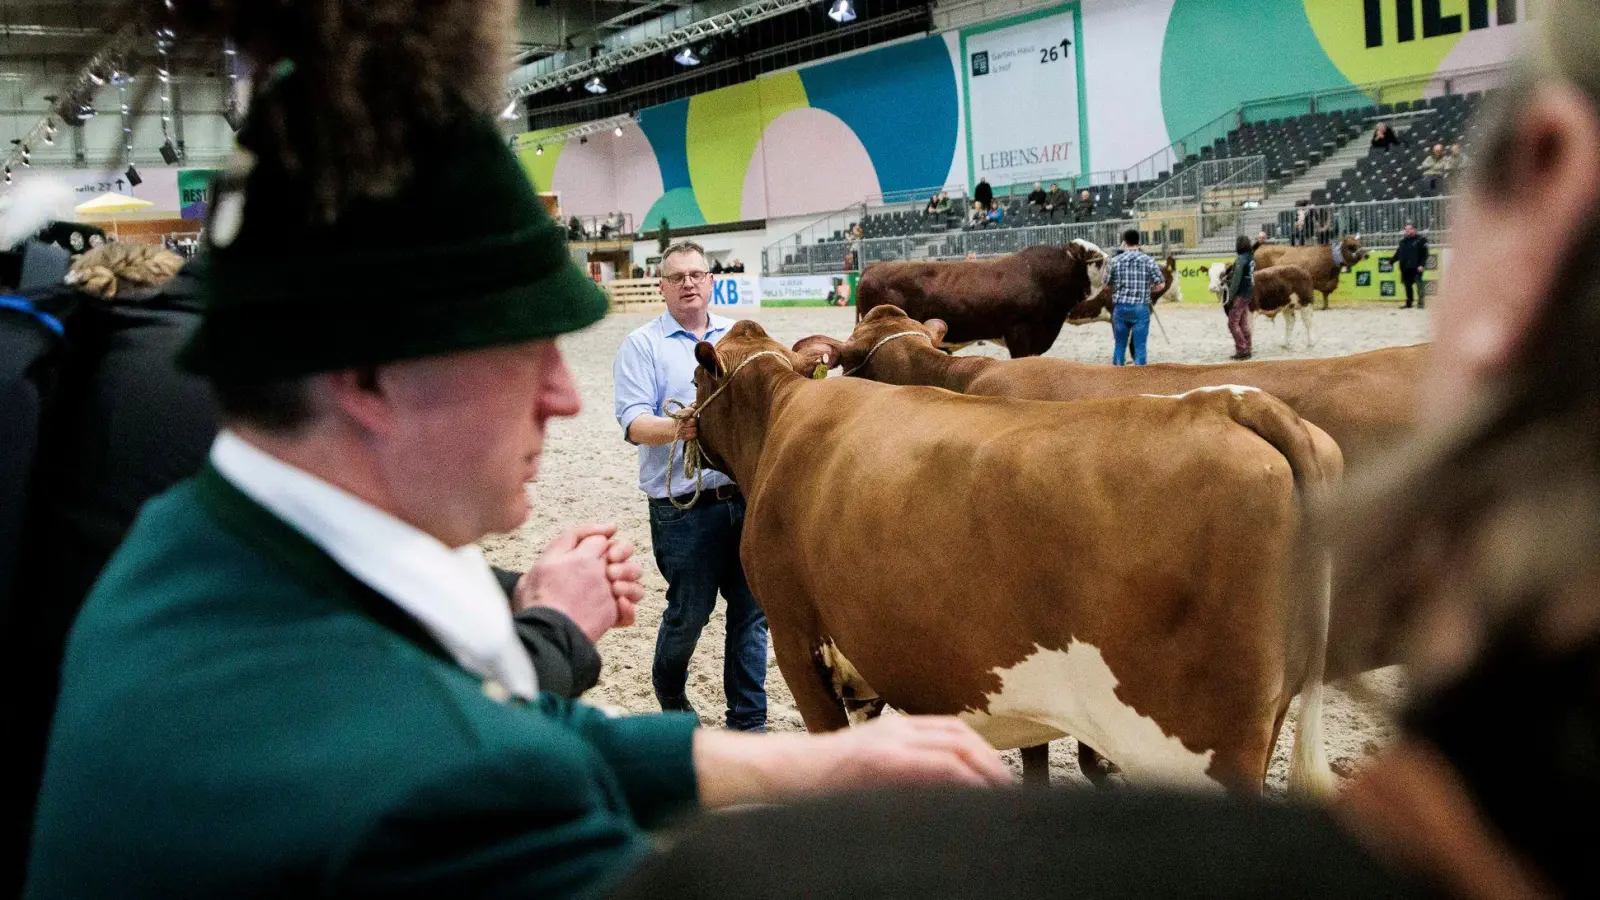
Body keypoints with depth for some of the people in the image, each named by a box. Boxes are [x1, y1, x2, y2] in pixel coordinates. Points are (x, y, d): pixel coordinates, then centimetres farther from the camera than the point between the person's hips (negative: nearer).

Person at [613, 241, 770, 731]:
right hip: (684, 507, -4)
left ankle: (748, 720, 19)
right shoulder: (642, 345, 0)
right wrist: (675, 428, -30)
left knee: (751, 610, 7)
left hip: (746, 496, 4)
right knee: (690, 611, 6)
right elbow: (633, 422, -11)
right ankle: (669, 689, 36)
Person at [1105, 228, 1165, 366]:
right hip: (1141, 308, -2)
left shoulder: (1115, 261, 0)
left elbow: (1107, 283, 6)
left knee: (1119, 344, 14)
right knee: (1139, 346, 2)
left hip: (1120, 307, 2)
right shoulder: (1148, 260, -2)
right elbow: (1161, 284, -1)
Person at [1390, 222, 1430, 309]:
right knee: (1408, 285, 10)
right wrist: (1391, 261, 7)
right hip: (1405, 269, 6)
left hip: (1416, 268, -6)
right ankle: (1409, 303, 19)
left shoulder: (1420, 240, -1)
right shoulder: (1403, 242, 17)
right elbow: (1398, 254, 19)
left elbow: (1424, 254, -7)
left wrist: (1422, 265, -16)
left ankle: (1421, 303, -5)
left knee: (1418, 284, -9)